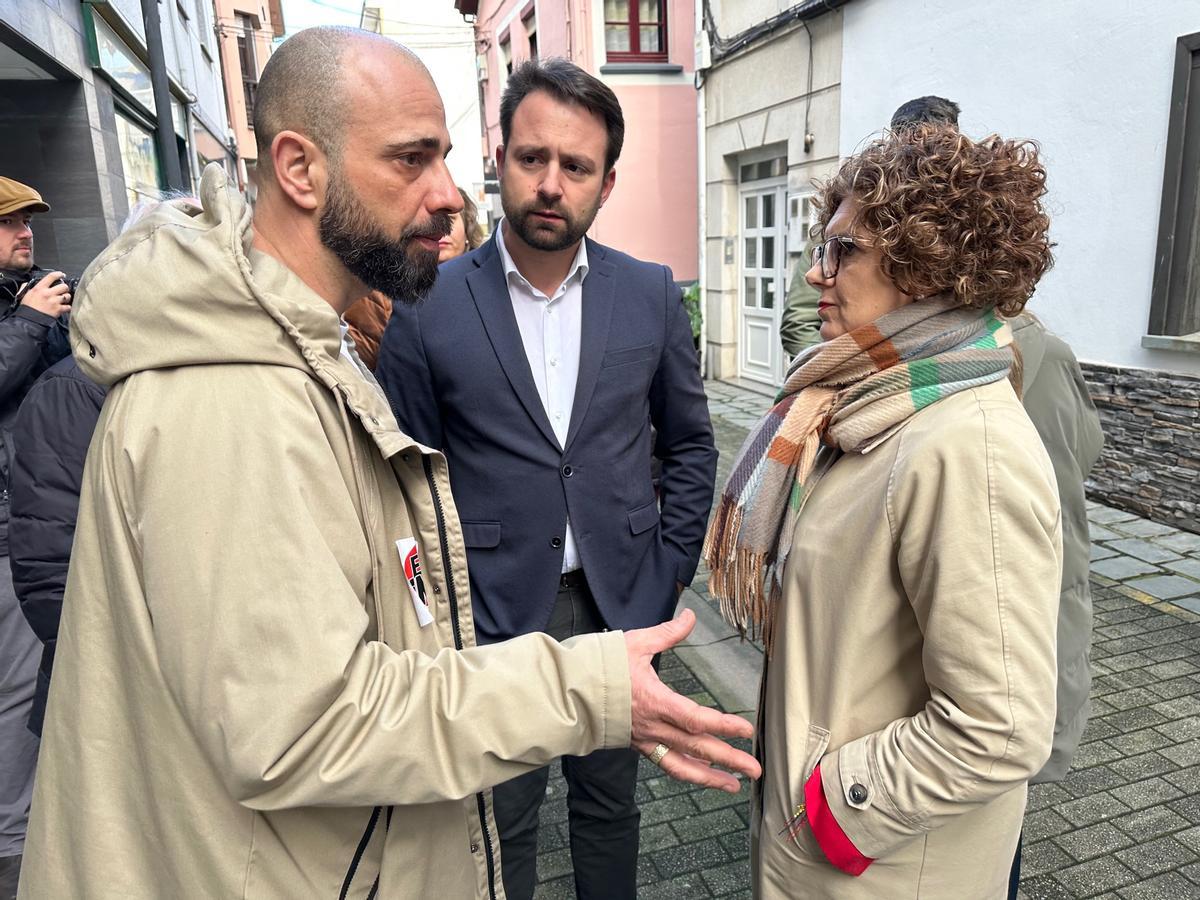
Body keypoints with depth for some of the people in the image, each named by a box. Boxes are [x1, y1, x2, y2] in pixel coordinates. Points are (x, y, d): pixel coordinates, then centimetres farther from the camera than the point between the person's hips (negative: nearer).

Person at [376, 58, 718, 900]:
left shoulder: (651, 294, -1)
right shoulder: (427, 305, -8)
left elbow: (690, 441, 7)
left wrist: (670, 569, 2)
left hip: (620, 604, 2)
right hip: (491, 613, -1)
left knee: (609, 805, 22)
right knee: (499, 826, 17)